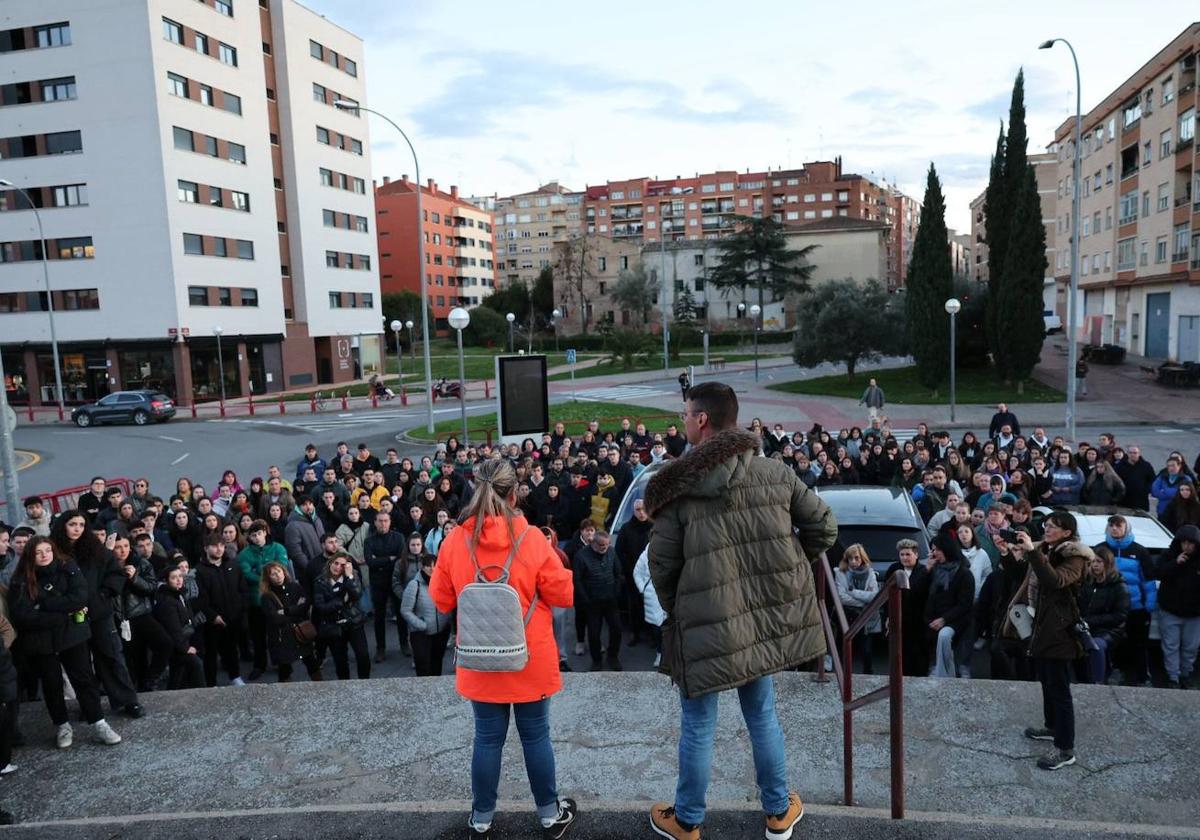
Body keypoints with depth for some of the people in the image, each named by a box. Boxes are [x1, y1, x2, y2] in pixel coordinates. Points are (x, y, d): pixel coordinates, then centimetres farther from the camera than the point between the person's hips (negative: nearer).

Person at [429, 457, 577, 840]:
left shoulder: (455, 541, -9)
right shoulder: (531, 539, -16)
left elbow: (441, 600, 2)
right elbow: (563, 594, -7)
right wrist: (547, 570, 10)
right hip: (530, 661, -1)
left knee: (487, 739, 14)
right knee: (536, 736, 13)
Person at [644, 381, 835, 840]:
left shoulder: (677, 486, -13)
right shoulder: (775, 471, -3)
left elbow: (662, 563, -8)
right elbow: (824, 527, 4)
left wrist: (674, 611, 10)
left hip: (707, 624, -4)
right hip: (765, 615, 4)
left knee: (698, 726, 13)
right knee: (762, 714, 23)